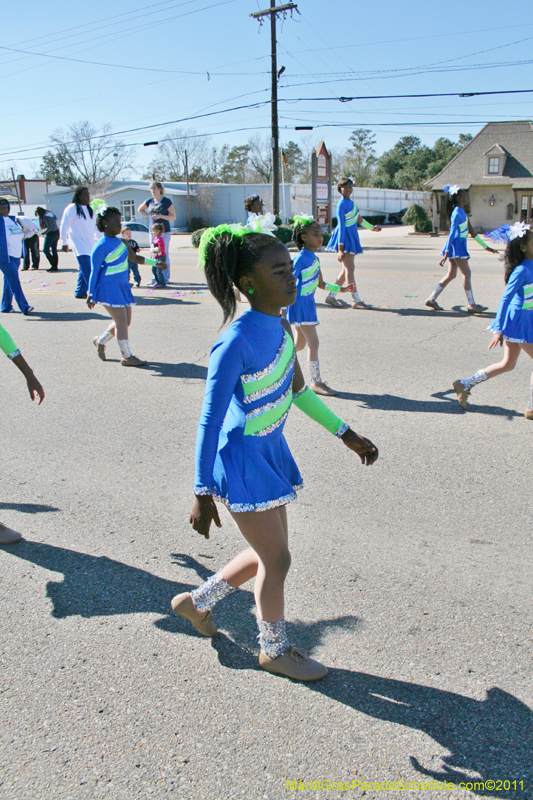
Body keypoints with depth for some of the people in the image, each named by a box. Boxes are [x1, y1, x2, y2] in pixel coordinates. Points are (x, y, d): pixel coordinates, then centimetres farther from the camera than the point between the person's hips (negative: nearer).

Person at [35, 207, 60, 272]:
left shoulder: (45, 216, -16)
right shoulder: (50, 214, 12)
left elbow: (49, 227, -22)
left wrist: (43, 232, -13)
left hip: (51, 234, -9)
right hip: (56, 232, 9)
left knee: (45, 250, -2)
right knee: (54, 250, 10)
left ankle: (53, 266, -7)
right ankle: (55, 267, 10)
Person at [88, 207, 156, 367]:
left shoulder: (120, 242, 8)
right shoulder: (101, 247, -16)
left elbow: (134, 258, 18)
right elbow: (95, 271, -13)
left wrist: (154, 262, 11)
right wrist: (91, 294, -12)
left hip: (122, 287, 9)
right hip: (108, 289, -9)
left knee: (125, 322, 13)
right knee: (121, 321, -7)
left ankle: (100, 341, 33)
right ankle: (127, 356, 4)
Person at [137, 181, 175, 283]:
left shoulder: (166, 201, -6)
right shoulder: (150, 201, 7)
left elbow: (173, 217, -7)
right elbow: (140, 209, 24)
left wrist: (160, 216, -19)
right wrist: (149, 216, 9)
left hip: (164, 231, -5)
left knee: (164, 255, -3)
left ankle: (165, 278, 4)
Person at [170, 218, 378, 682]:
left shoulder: (279, 325, 0)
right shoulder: (236, 343, -26)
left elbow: (298, 390, 12)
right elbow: (209, 420, -22)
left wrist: (347, 436, 15)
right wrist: (203, 494, -20)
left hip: (270, 453, 9)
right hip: (241, 461, -8)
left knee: (268, 555, 20)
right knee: (277, 560, 7)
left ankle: (196, 602, 41)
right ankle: (275, 650, 32)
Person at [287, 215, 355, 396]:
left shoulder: (314, 258, 10)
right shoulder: (301, 258, -17)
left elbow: (320, 284, 19)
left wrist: (340, 289, 18)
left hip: (308, 304, 9)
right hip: (300, 305, -9)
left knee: (300, 344, 16)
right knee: (313, 343, -6)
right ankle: (316, 382, 2)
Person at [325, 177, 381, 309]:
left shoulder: (350, 202, 15)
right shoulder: (342, 204, -12)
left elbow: (359, 219, 28)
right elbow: (341, 225, -16)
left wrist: (372, 228, 39)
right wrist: (340, 247, -19)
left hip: (352, 236, 10)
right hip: (344, 237, -10)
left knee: (346, 269, 10)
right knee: (349, 268, -9)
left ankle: (331, 296, 15)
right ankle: (356, 300, -9)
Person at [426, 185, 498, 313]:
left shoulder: (462, 212, 16)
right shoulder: (457, 213, -13)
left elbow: (471, 231, 19)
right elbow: (452, 233, -19)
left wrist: (486, 247, 21)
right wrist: (446, 253, -23)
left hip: (459, 246, 10)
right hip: (456, 245, -10)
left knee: (451, 275, 11)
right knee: (467, 273, -7)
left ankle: (431, 299, 13)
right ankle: (471, 305, -3)